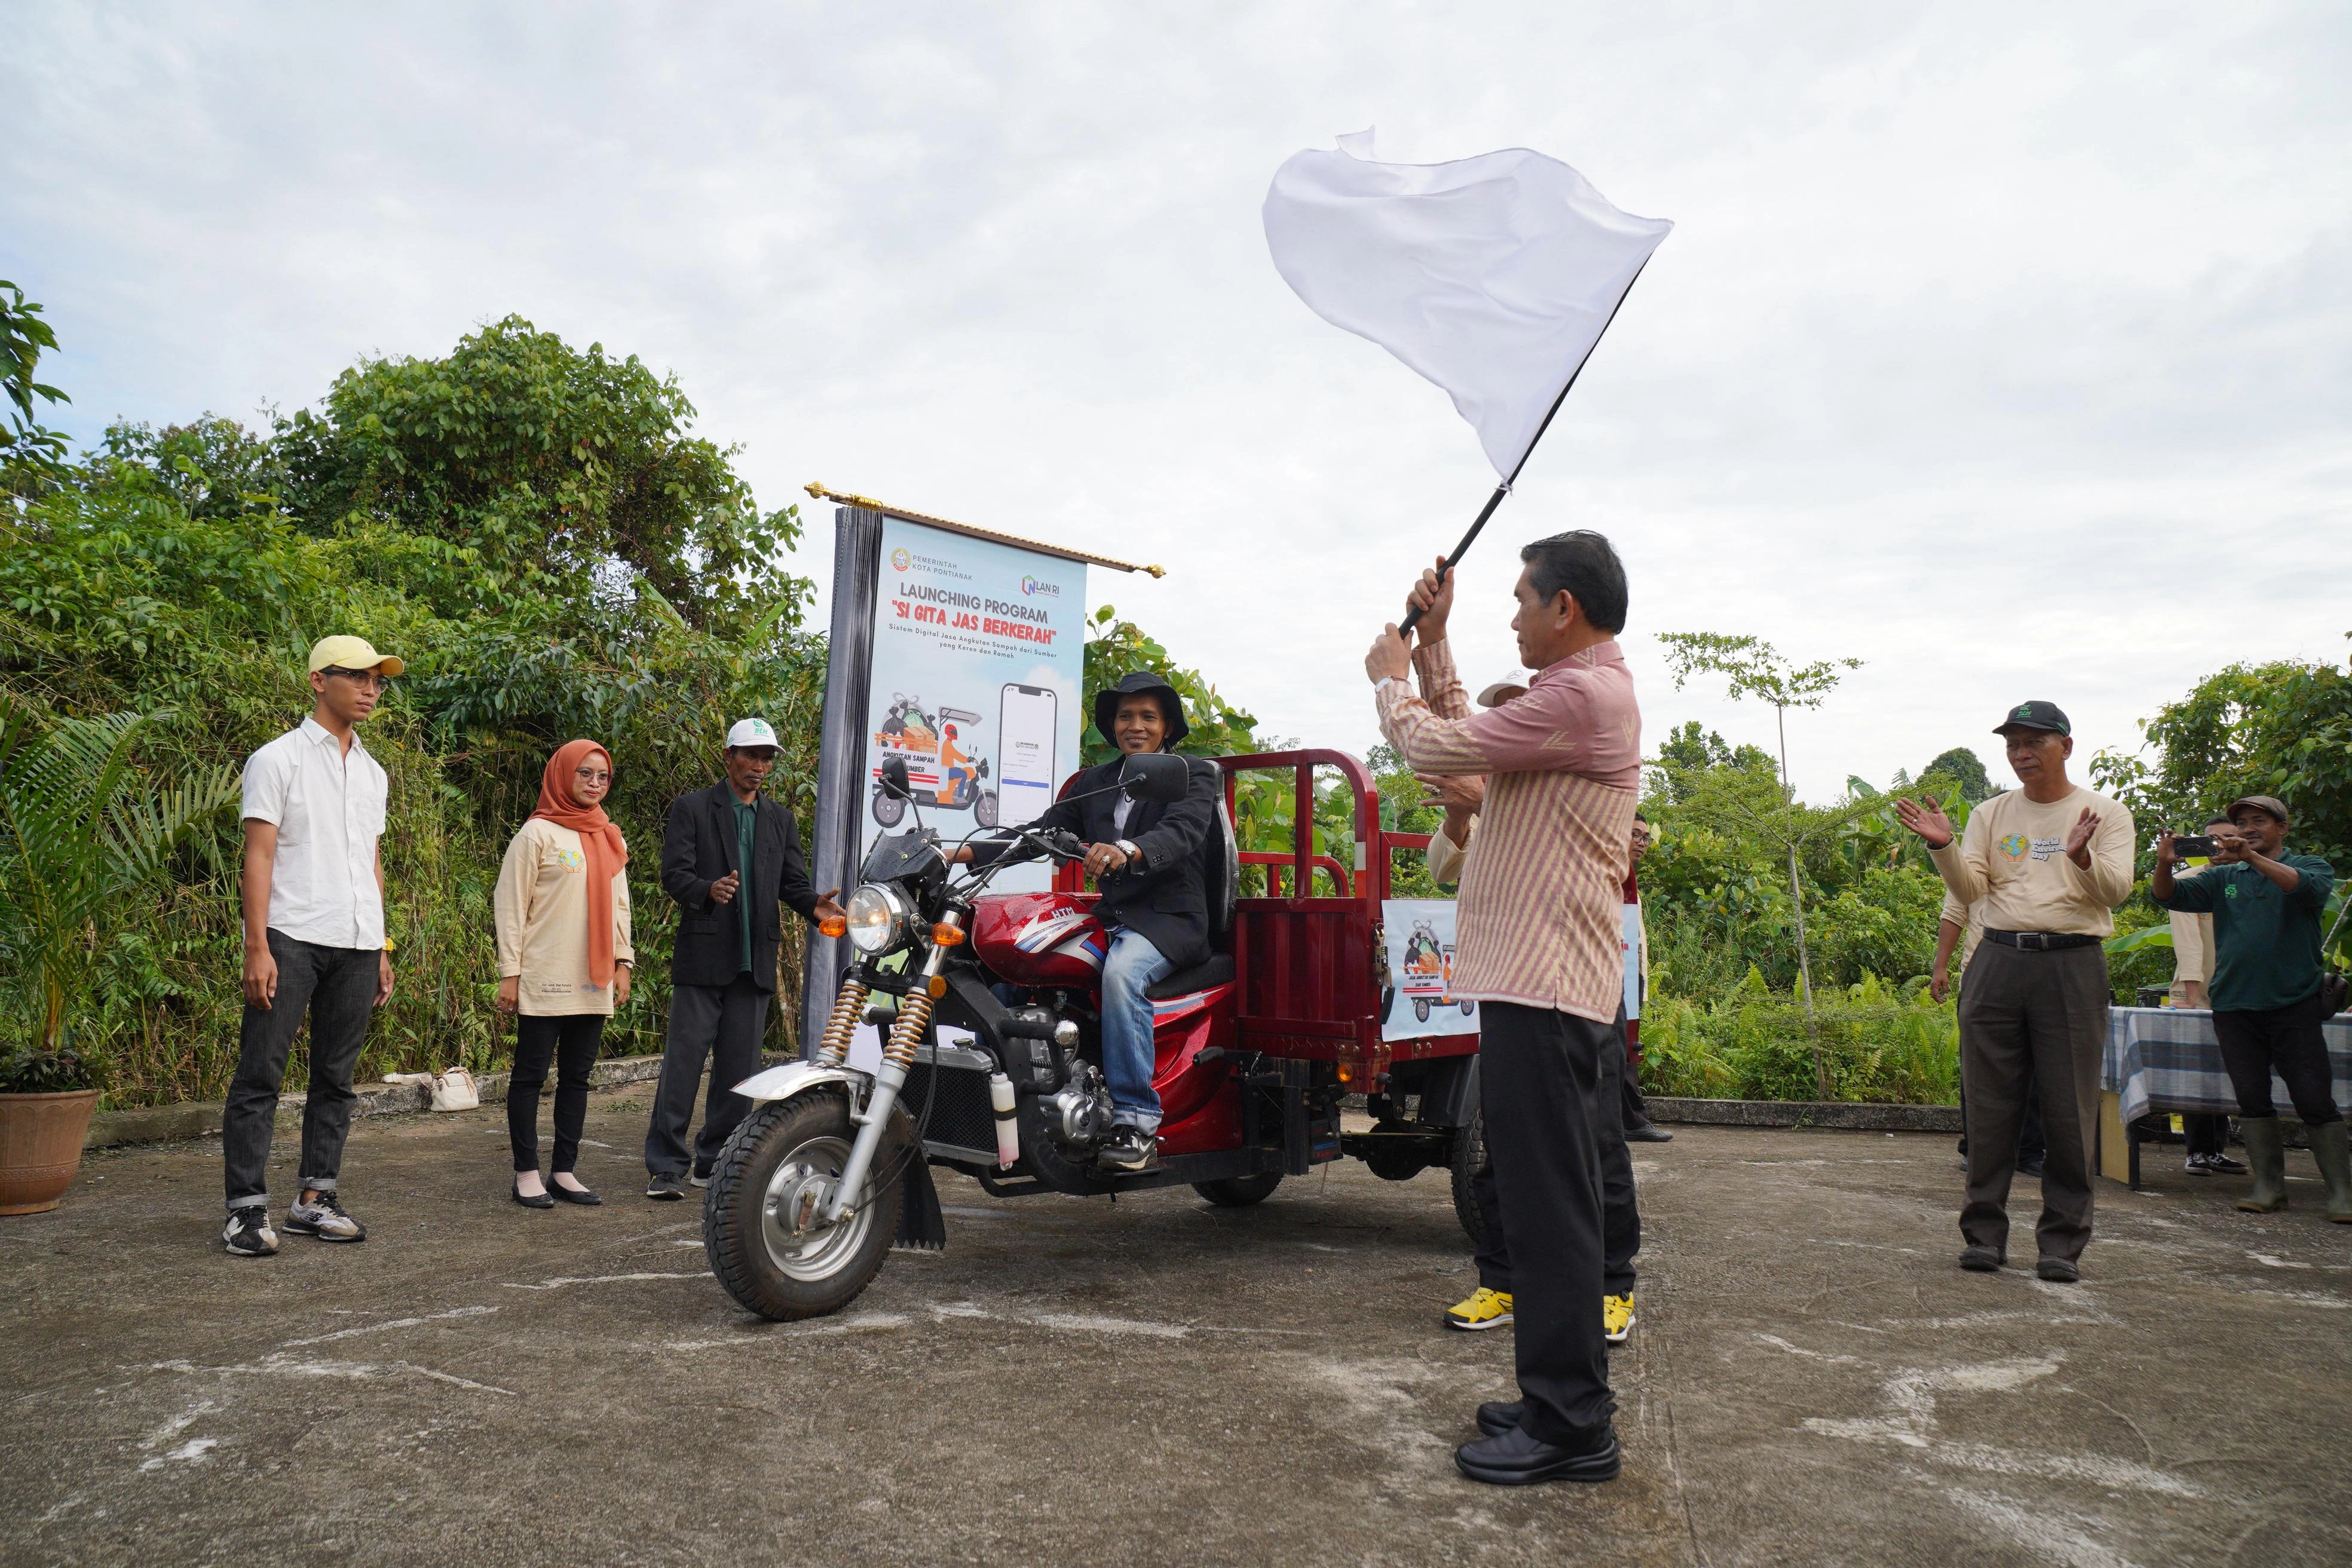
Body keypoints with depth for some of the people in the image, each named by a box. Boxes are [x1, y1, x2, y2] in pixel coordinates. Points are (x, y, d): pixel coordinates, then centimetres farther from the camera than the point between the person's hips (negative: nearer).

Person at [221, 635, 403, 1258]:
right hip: (291, 938, -6)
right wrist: (257, 947, -13)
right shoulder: (278, 759, 0)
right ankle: (247, 1209, 2)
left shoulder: (373, 774, 18)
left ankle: (315, 1199, 16)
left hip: (357, 946, 6)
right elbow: (259, 855, -6)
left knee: (335, 1078, 9)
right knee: (261, 1075, -4)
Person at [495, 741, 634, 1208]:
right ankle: (527, 1175, 10)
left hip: (594, 983, 6)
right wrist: (509, 973, -10)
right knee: (531, 1076, 2)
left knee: (577, 1077, 9)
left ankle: (564, 1171, 17)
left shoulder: (610, 838, 14)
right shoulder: (538, 833, -5)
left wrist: (622, 962, 11)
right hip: (545, 982, -6)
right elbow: (510, 904, -6)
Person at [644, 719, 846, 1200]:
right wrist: (708, 890, -28)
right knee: (684, 1061, -4)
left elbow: (793, 883, 11)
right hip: (702, 956, -4)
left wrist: (814, 906, -11)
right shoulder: (692, 808, 4)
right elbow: (674, 873, -7)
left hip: (755, 961, 4)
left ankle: (715, 1163, 17)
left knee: (739, 1068, 7)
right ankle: (666, 1167, 3)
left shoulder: (781, 821, 18)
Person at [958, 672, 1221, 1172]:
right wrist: (968, 851, -4)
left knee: (1122, 973, -37)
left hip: (1168, 919, -5)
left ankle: (1137, 1121, -32)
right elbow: (1042, 833, 12)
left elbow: (1183, 831, -17)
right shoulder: (1093, 783, 21)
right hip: (1104, 917, 6)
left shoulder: (1197, 774, 3)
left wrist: (1128, 850, -39)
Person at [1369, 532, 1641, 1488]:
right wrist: (1432, 646, 22)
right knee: (1554, 1202, 16)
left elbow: (1437, 749, -14)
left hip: (1542, 988, -11)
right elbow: (1466, 744, 23)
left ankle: (1570, 1428, 4)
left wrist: (1390, 679, 5)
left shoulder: (1582, 696, -15)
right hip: (1545, 980, 11)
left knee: (1547, 1206, -5)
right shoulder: (1582, 692, 19)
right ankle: (1565, 1400, 28)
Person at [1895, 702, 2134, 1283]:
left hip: (2073, 967, -2)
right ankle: (1984, 1233, 12)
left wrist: (2083, 858, -26)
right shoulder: (1991, 815, 12)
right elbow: (1969, 891, 3)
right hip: (1999, 962, 2)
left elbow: (2116, 891, -6)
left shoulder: (2106, 814, 6)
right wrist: (1943, 847, -15)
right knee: (1989, 1106, 4)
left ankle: (2062, 1243, 9)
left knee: (2070, 1113, 0)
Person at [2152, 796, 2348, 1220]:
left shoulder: (2311, 866, 6)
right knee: (2252, 1100, 4)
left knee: (2315, 1101, -4)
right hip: (2235, 1006, 3)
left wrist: (2252, 857, -32)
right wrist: (2164, 865, -20)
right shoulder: (2224, 877, 14)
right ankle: (2269, 1185, 11)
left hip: (2295, 1005, -3)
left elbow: (2308, 887, -18)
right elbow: (2170, 896, 2)